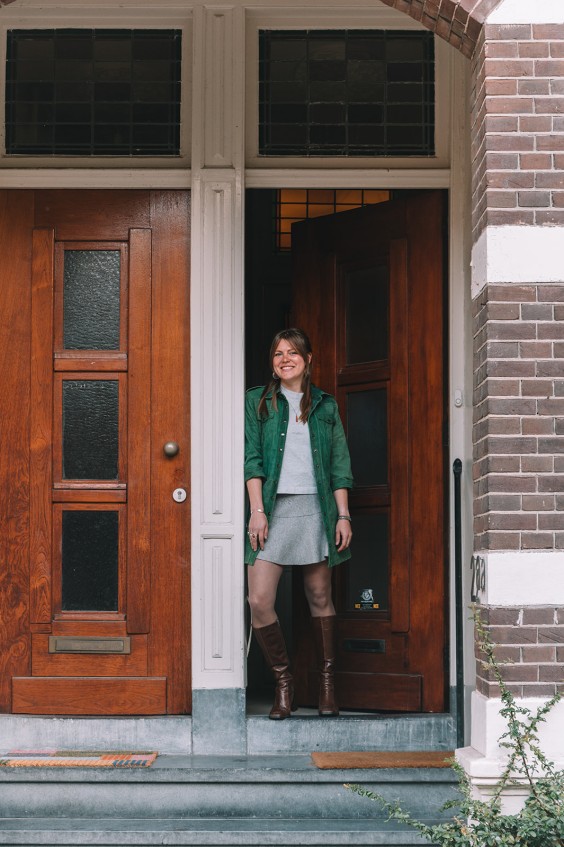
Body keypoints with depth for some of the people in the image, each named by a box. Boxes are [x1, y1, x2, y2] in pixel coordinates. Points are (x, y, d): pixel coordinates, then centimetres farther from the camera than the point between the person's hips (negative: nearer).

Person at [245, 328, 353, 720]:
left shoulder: (326, 406, 12)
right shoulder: (258, 401, 9)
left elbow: (340, 464, 10)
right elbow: (252, 458, 1)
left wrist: (343, 515, 2)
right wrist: (257, 509, -8)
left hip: (315, 508, 1)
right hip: (274, 507, -1)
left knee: (320, 597, 5)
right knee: (259, 600, -11)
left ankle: (328, 684, 15)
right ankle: (283, 681, 4)